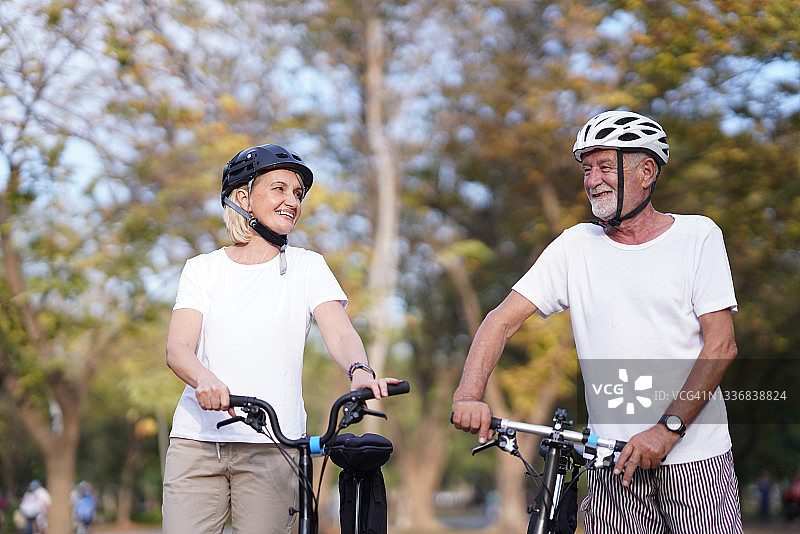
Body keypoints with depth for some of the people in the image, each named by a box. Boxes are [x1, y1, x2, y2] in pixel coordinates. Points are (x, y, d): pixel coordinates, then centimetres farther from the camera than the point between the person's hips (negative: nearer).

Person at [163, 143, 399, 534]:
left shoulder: (307, 267, 9)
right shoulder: (202, 269, 9)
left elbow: (340, 333, -6)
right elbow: (177, 348, -3)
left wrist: (360, 371, -29)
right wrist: (205, 379, -26)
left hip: (272, 447, 0)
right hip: (196, 441, 1)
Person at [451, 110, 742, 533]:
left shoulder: (697, 236, 0)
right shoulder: (576, 246, 5)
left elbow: (721, 344, -6)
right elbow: (503, 320, 2)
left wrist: (667, 430, -15)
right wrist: (469, 396, -15)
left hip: (694, 455, -1)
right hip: (614, 463, 2)